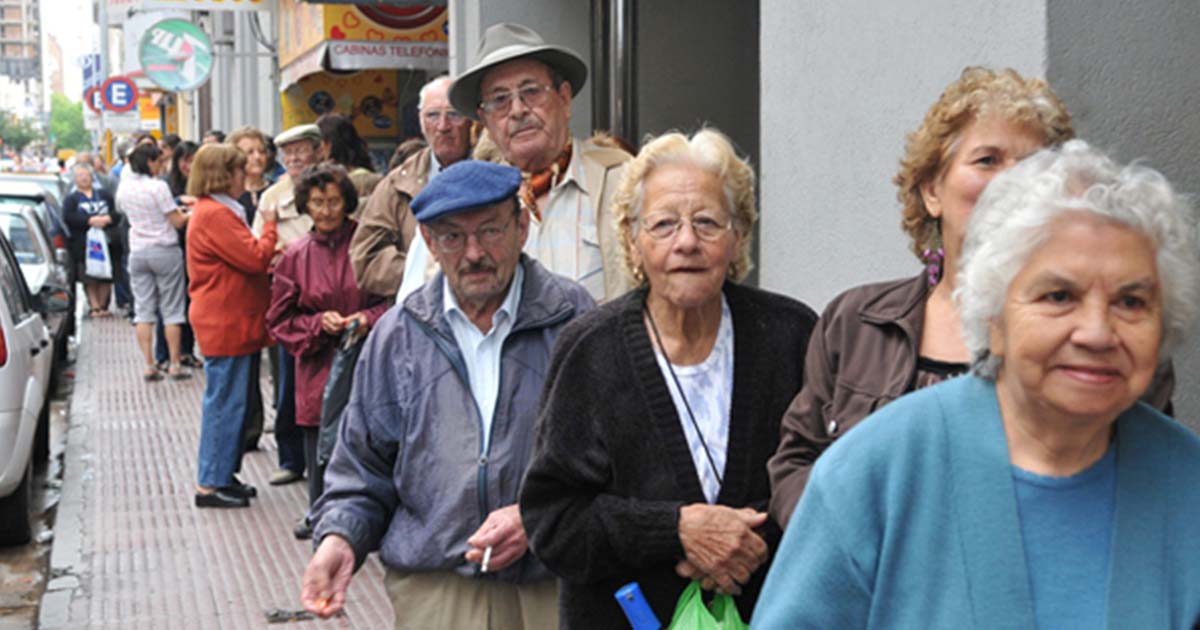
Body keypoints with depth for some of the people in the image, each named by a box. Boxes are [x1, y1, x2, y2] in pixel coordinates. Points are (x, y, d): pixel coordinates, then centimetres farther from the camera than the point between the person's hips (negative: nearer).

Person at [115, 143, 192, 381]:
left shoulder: (124, 187, 4)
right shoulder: (158, 187, -16)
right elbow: (177, 222, -14)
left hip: (137, 252, 5)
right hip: (165, 251, -5)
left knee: (143, 310, 7)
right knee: (171, 310, 3)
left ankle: (149, 365, 4)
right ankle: (174, 364, 6)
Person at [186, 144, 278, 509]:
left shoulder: (218, 212, 18)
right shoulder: (215, 215, -17)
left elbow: (243, 260, 23)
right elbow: (255, 259, -20)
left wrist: (270, 257, 7)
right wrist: (269, 226, -5)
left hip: (233, 324, 11)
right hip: (226, 325, -11)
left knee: (233, 403, 15)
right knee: (225, 403, -5)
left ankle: (223, 475, 23)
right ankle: (210, 484, 0)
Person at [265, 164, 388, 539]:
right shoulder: (296, 257, 7)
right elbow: (280, 320, 9)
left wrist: (369, 318, -14)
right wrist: (318, 323, -8)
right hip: (318, 367, 3)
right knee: (319, 439, 7)